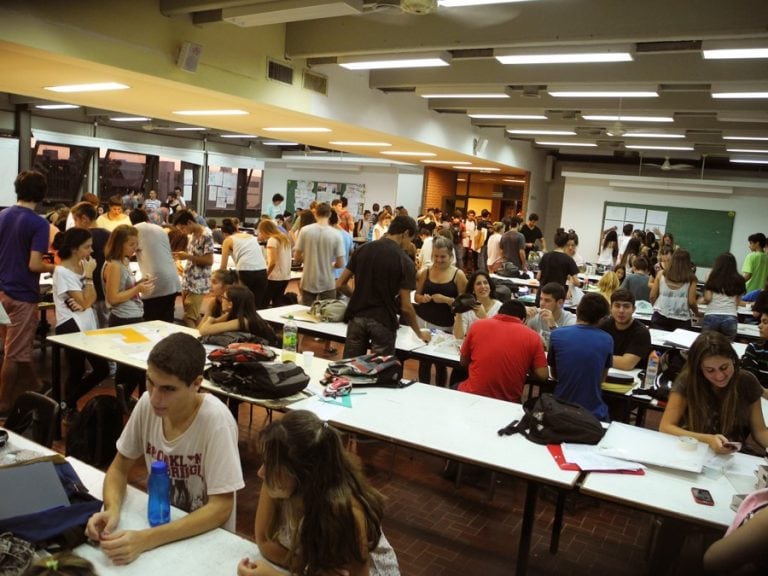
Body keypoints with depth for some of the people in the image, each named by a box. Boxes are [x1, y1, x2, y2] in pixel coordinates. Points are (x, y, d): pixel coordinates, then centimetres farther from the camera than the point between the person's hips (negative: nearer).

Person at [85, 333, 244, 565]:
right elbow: (119, 468, 2)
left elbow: (220, 508, -22)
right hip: (159, 522, 4)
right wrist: (112, 510, -17)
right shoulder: (147, 403, -11)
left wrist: (146, 539, -30)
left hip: (206, 537, -4)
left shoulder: (216, 421, -24)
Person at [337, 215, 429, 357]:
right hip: (383, 321, -4)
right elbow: (405, 307, -10)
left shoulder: (362, 249, 2)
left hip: (357, 317, 4)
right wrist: (419, 333, 4)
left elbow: (340, 285, 5)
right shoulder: (405, 262, -9)